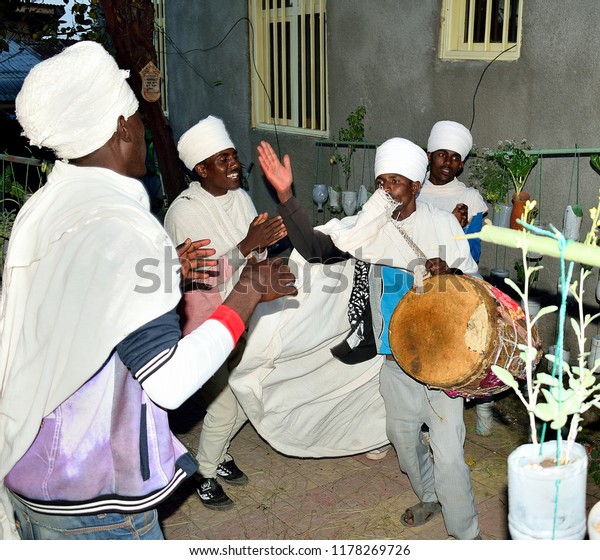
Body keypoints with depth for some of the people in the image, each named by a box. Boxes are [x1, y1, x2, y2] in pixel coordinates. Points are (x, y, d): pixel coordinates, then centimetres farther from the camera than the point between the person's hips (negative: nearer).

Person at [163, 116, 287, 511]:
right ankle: (204, 473, 26)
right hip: (206, 324, -7)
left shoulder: (241, 197, 0)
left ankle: (219, 453, 41)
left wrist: (265, 243, -15)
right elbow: (205, 278, -26)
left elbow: (257, 257, 7)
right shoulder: (184, 213, -21)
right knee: (224, 408, 0)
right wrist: (247, 245, -33)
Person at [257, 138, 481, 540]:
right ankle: (430, 497, 49)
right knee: (403, 434, 21)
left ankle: (465, 534, 16)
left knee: (449, 452, -5)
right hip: (395, 353, 4)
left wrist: (447, 271, -22)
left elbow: (473, 280, 0)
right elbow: (312, 243, -13)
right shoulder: (369, 224, -2)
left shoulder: (442, 223, -7)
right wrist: (285, 194, -25)